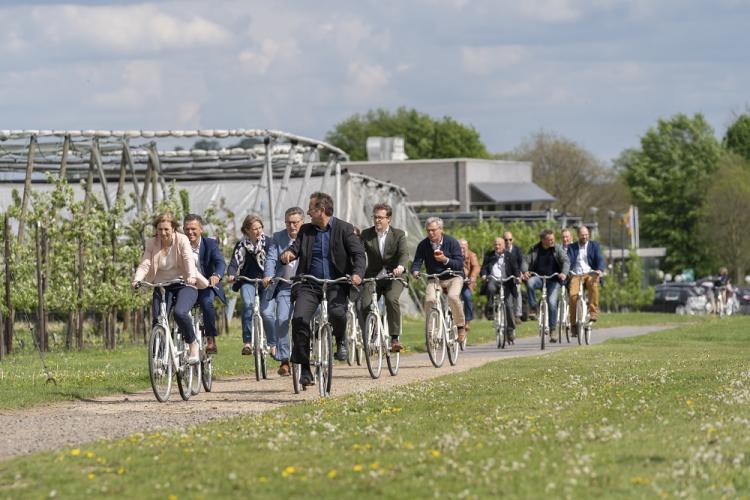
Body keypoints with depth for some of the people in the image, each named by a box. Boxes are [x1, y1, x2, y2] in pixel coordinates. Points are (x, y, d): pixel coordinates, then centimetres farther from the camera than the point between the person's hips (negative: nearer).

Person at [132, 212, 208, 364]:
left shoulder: (182, 240, -7)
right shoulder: (152, 244, 1)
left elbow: (188, 259, -21)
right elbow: (144, 264, -8)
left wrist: (191, 276, -41)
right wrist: (136, 279, -28)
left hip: (184, 285, -3)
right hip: (162, 287, 3)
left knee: (179, 313, -29)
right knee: (157, 319, -16)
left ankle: (193, 344, -7)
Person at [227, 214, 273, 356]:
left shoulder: (267, 242, -2)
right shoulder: (241, 245, 0)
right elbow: (234, 262, -11)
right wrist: (231, 275, -32)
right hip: (247, 280, 1)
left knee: (265, 312, -13)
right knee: (248, 305, -26)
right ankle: (247, 342, -25)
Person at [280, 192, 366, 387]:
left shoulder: (344, 229, 0)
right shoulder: (306, 230, 12)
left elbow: (359, 254, -6)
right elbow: (296, 247, 5)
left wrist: (358, 273, -25)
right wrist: (288, 253, -21)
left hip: (335, 284, -3)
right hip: (309, 285, 3)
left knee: (337, 313, -31)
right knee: (299, 319, -16)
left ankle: (340, 340, 5)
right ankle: (304, 369, -6)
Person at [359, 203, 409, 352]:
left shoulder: (399, 234, 2)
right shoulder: (366, 235, 6)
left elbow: (404, 254, -12)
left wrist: (400, 267, -35)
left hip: (393, 277, -2)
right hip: (373, 277, 2)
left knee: (391, 299, -29)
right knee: (365, 306, -17)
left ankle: (394, 338, -24)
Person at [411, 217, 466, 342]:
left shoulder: (452, 242, -9)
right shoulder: (423, 245, -1)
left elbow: (460, 264, -12)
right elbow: (417, 262, -6)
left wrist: (445, 260, -28)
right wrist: (415, 271, -29)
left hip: (453, 277, -2)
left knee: (453, 297, -31)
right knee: (429, 299, -26)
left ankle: (460, 327, -11)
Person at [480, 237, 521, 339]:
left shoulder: (509, 256, 10)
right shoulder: (489, 255, 12)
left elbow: (515, 268, 4)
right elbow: (484, 267, 4)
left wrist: (518, 276, -18)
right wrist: (484, 275, -18)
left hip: (506, 282, 0)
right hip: (492, 280, 0)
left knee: (509, 306, -7)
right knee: (490, 288, -37)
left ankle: (511, 329, 4)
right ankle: (490, 311, -19)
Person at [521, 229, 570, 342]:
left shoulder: (557, 249, -1)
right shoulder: (534, 249, 2)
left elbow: (566, 261, -11)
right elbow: (526, 261, -6)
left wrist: (564, 273, -32)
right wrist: (525, 271, -28)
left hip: (553, 280, -1)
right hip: (538, 277, 1)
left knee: (552, 303, -13)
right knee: (530, 282, -33)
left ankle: (552, 331, -1)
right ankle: (533, 310, -20)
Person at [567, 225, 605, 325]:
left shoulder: (594, 245, 13)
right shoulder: (571, 247, 15)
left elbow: (600, 259, 0)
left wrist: (600, 270, -22)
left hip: (590, 274, 0)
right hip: (576, 276, 0)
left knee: (593, 286, -36)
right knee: (573, 295, -25)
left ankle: (593, 313, -31)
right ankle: (573, 322, -12)